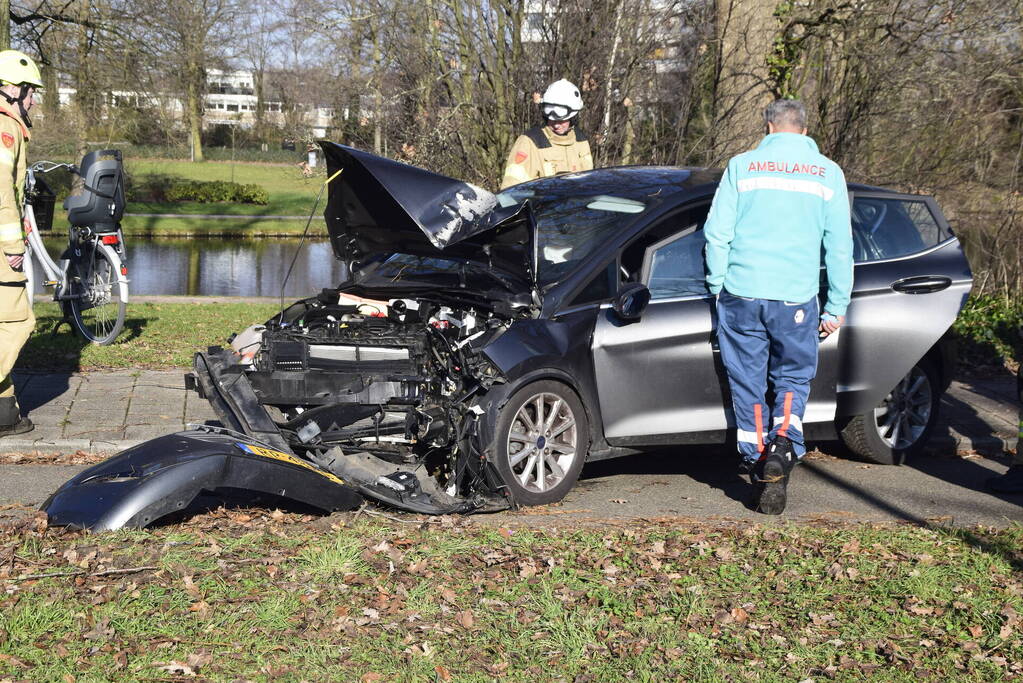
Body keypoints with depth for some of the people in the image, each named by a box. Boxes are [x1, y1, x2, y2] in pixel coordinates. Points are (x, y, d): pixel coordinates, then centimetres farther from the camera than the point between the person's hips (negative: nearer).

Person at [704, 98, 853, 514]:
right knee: (793, 378, 16)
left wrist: (717, 287, 11)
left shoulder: (741, 166, 3)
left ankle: (758, 464, 10)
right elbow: (840, 245, 6)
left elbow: (717, 233, 1)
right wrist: (837, 306, 12)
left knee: (748, 384, 10)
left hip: (742, 294, 0)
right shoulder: (828, 173, 6)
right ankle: (784, 444, -9)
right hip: (796, 299, 0)